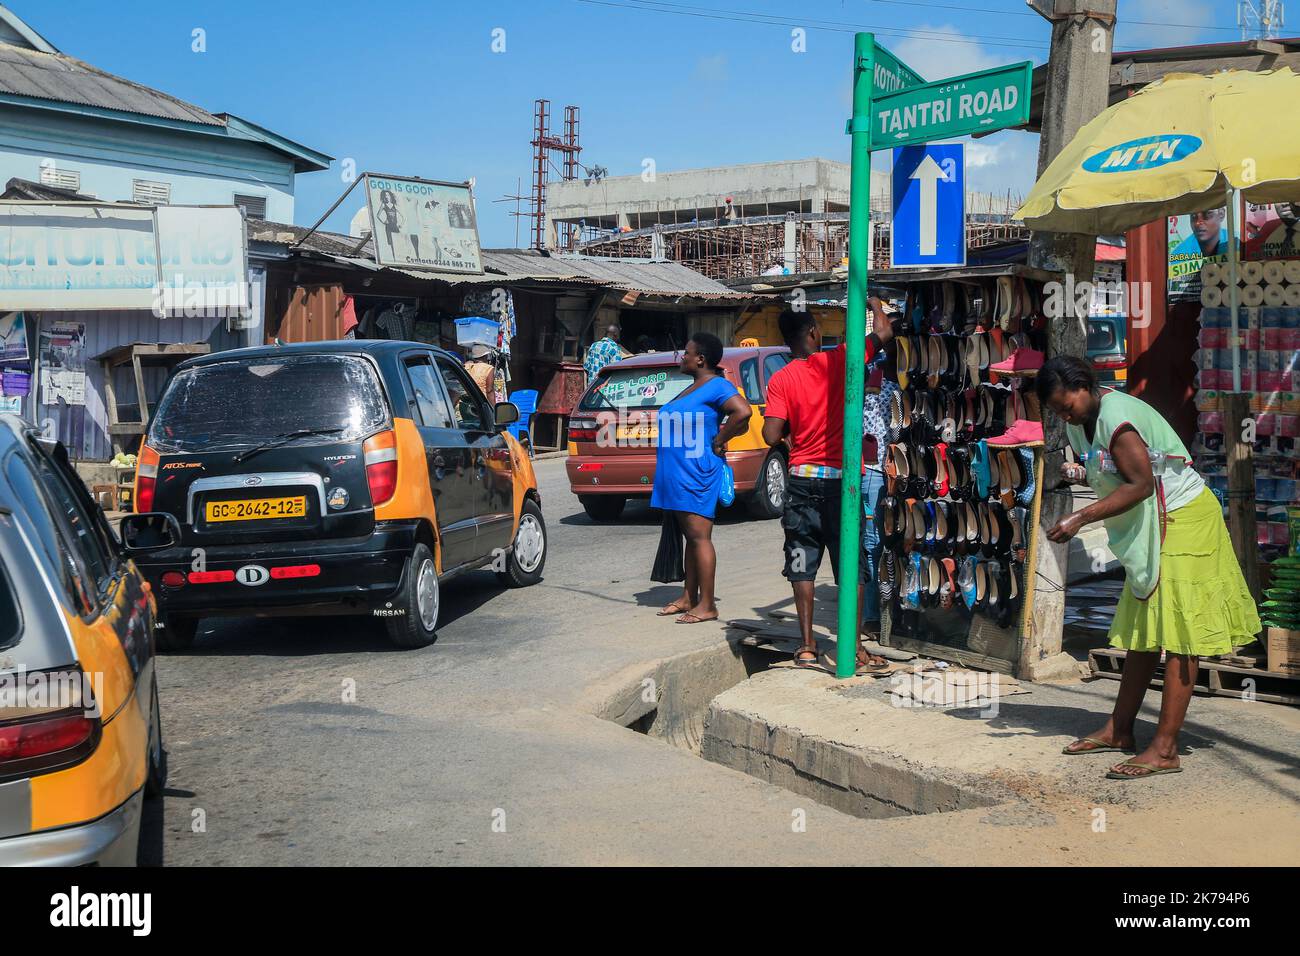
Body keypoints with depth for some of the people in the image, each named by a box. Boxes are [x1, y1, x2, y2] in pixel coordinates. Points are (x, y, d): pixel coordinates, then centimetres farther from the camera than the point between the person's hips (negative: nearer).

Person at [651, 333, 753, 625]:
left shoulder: (716, 386, -11)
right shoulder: (692, 389, 19)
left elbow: (743, 412, -25)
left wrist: (718, 441, -17)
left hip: (697, 474, -10)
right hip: (677, 476, 10)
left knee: (699, 537, -9)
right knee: (690, 537, 13)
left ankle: (707, 605, -7)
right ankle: (689, 598, 19)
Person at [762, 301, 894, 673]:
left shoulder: (781, 380, -3)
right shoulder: (839, 361, -3)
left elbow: (771, 435, -9)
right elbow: (883, 332, 10)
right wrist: (873, 302, 29)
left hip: (802, 479, 1)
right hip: (841, 479, -1)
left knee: (803, 566, 7)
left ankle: (806, 647, 9)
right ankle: (854, 649, 5)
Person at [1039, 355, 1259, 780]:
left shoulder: (1116, 416, -21)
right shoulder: (1081, 422, 8)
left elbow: (1140, 484, -27)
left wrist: (1080, 518, -28)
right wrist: (1076, 473, -3)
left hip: (1182, 518, -10)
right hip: (1148, 528, 10)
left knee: (1176, 632, -11)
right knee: (1142, 629, 13)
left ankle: (1165, 748, -13)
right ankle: (1119, 731, 20)